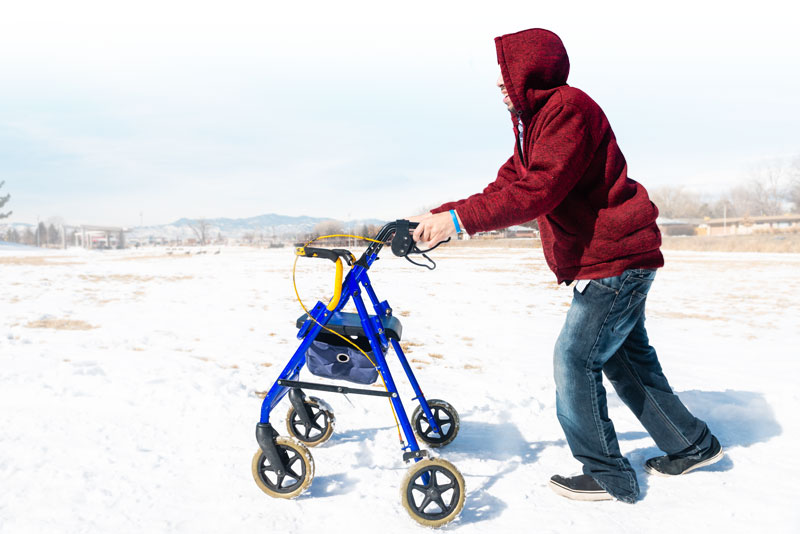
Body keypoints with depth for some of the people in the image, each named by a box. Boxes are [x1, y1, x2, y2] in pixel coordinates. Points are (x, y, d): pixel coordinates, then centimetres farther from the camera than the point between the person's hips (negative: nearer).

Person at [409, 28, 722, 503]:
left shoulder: (568, 108, -18)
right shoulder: (533, 124, 14)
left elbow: (537, 192, -29)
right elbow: (504, 190, 10)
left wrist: (459, 219, -31)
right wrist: (438, 216, -1)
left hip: (616, 260, -10)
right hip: (604, 261, 10)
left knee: (575, 360, -8)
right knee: (627, 359, 18)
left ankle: (607, 476, 7)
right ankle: (693, 445, 33)